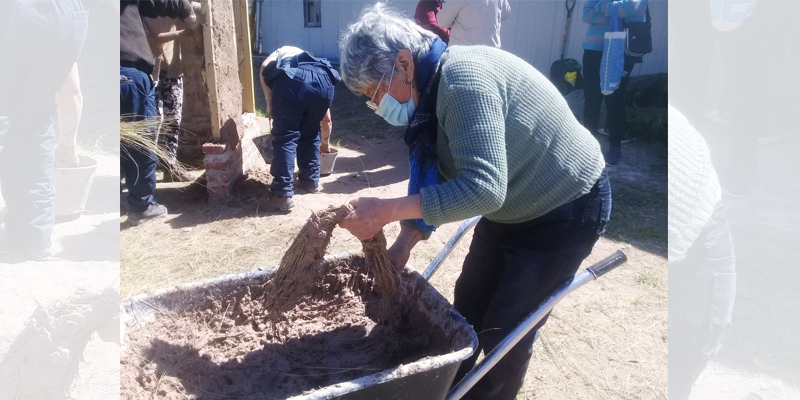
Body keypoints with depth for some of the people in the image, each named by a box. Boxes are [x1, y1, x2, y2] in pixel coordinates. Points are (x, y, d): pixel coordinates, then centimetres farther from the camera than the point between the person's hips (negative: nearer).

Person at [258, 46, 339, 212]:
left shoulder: (279, 53, 39)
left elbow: (265, 67, 10)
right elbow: (326, 118, 47)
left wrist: (270, 104, 15)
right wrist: (326, 141, 63)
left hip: (291, 80, -4)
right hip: (324, 81, 4)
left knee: (285, 137, 5)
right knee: (310, 133, 26)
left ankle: (283, 195, 2)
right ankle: (311, 180, 35)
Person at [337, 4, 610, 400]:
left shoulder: (464, 79, -32)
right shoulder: (431, 90, -3)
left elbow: (482, 188, -40)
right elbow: (433, 183, 3)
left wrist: (386, 211, -38)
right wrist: (404, 243, -6)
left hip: (566, 210, -9)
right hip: (510, 207, 9)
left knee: (505, 331, -1)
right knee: (467, 307, 16)